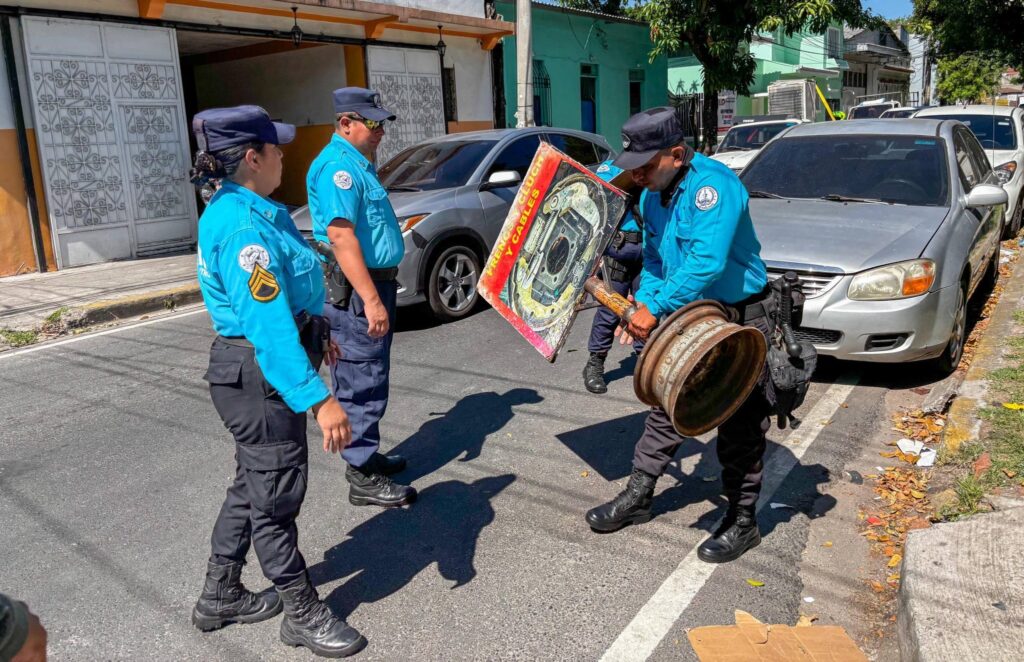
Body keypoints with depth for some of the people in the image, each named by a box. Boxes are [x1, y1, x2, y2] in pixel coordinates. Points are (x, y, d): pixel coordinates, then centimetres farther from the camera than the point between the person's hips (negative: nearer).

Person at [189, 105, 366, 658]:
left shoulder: (246, 212, 8)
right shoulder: (243, 228, -25)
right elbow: (268, 326, -33)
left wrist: (316, 336, 31)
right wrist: (318, 399, -36)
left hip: (254, 372, 11)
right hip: (261, 377, -11)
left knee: (254, 484, 21)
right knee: (277, 493, 4)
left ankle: (219, 596, 38)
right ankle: (302, 613, 23)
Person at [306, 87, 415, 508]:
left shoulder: (359, 164, 17)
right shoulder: (338, 166, -15)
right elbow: (341, 236, -25)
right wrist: (370, 298, -29)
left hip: (374, 284, 11)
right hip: (355, 290, -11)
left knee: (371, 379, 18)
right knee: (361, 383, -5)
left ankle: (367, 456, 30)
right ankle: (363, 478, 4)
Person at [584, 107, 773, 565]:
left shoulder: (712, 184, -25)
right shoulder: (652, 196, 3)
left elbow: (707, 262, -35)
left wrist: (656, 309, -31)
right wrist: (642, 305, -4)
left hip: (739, 321, -8)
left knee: (740, 426, 3)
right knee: (666, 410, 15)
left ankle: (742, 522, 18)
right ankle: (637, 496, 28)